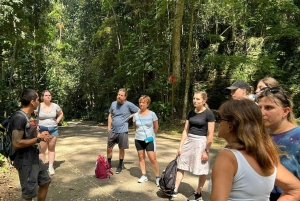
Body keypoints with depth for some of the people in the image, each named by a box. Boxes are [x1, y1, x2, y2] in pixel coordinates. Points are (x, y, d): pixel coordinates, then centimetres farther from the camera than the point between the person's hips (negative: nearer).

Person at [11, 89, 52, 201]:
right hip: (25, 162, -10)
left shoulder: (28, 116, 7)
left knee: (45, 182, 22)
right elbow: (17, 143, -28)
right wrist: (38, 139, -19)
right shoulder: (19, 117, -23)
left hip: (35, 159, 10)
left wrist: (41, 135, 2)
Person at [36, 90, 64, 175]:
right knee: (42, 150, 2)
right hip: (42, 130, -2)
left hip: (53, 129, 2)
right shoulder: (38, 106, -7)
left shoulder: (55, 106, 1)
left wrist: (57, 121, 5)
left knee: (51, 149, 10)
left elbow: (61, 114, 18)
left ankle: (51, 167, 18)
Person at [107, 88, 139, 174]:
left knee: (121, 149, 11)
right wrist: (109, 127, 6)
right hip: (112, 131, 4)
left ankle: (120, 166, 28)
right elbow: (110, 115, 12)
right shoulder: (113, 103, 2)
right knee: (109, 148, 11)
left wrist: (130, 116, -9)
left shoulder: (129, 104, -11)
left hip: (123, 131, -4)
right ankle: (108, 164, 32)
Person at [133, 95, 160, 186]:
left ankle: (158, 177, 6)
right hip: (138, 140, 4)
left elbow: (156, 127, 2)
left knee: (153, 159, -6)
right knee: (141, 157, 10)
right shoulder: (136, 115, -1)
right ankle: (144, 176, 23)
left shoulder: (152, 114, -9)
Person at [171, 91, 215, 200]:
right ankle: (175, 190, 16)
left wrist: (206, 150, -13)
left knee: (202, 170, 8)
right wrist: (180, 146, 8)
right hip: (189, 141, 6)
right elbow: (185, 130, 9)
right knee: (181, 166, 7)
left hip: (201, 142, -6)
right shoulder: (191, 112, 5)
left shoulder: (208, 114, -11)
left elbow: (210, 134, -12)